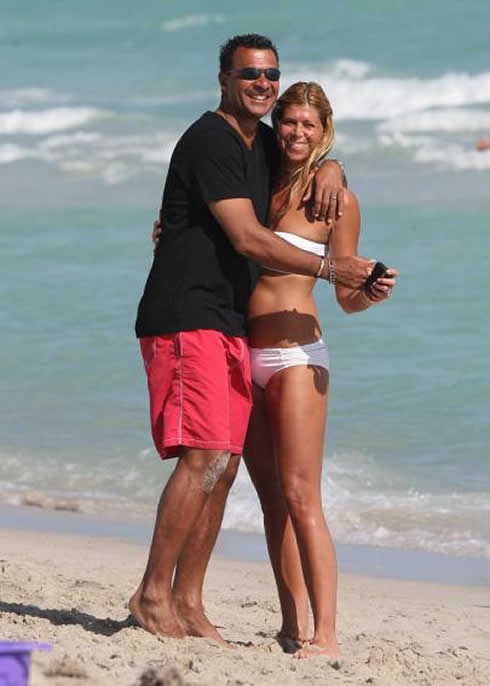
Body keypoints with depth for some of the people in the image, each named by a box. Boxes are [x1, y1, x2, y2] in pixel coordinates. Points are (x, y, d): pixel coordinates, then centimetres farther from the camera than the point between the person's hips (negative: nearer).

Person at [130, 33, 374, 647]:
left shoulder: (261, 142, 17)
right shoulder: (210, 141, -11)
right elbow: (248, 239, -18)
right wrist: (329, 269, -20)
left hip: (230, 324, 9)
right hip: (185, 316, -9)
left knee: (224, 465, 4)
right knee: (206, 457, -18)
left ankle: (187, 602, 7)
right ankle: (152, 593, -13)